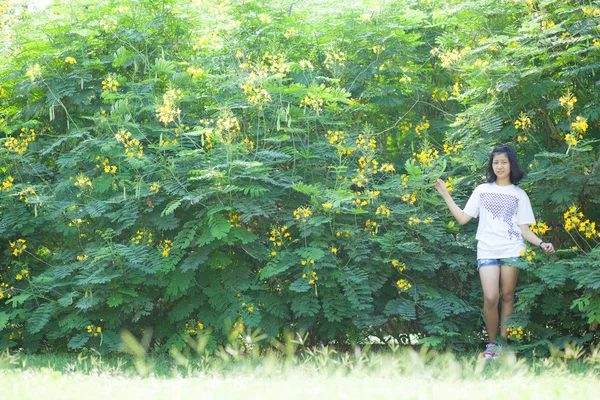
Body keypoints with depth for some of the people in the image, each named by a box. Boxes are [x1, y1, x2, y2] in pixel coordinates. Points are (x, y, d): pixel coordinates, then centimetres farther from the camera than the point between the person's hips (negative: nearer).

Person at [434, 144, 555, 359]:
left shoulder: (519, 194, 9)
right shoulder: (482, 190, 10)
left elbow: (524, 228, 6)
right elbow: (463, 218, 9)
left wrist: (541, 243, -11)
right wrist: (446, 196, 4)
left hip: (512, 251, 0)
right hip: (487, 251, 0)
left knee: (507, 297, 2)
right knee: (491, 298, -13)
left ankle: (503, 343, 10)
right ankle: (491, 343, 3)